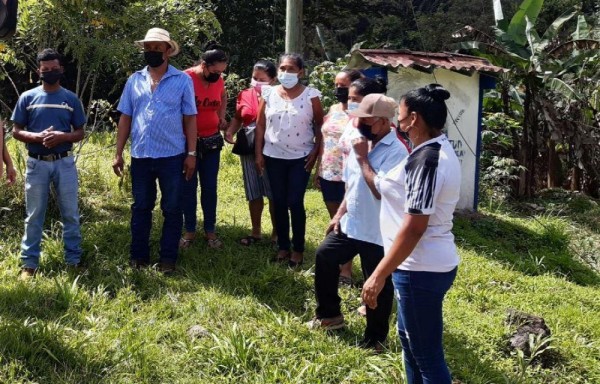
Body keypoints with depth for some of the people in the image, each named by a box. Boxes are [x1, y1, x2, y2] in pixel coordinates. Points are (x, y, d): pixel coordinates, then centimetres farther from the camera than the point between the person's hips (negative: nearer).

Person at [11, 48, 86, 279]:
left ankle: (74, 260, 15)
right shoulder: (27, 98, 2)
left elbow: (80, 133, 6)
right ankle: (29, 263, 12)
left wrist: (62, 136, -14)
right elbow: (17, 132, 3)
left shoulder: (71, 99, 4)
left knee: (70, 214, 6)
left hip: (64, 163, 1)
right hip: (37, 163, 0)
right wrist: (38, 137, -16)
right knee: (34, 216, 5)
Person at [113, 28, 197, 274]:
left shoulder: (182, 80, -2)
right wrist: (118, 153, 4)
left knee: (172, 210, 5)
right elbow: (125, 118, 8)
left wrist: (191, 153, -6)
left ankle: (168, 258, 15)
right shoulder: (134, 81, 6)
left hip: (172, 156, -3)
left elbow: (189, 119, -1)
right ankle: (138, 255, 23)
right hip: (140, 156, 3)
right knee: (140, 208, 12)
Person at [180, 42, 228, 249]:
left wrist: (222, 116, 8)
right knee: (188, 188, 5)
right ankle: (189, 231, 17)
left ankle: (210, 231, 18)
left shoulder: (219, 81, 0)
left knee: (209, 187, 8)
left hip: (212, 141, 4)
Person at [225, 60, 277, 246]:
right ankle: (256, 231, 24)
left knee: (273, 193, -1)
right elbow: (238, 118, 15)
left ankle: (276, 232, 11)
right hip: (249, 150, 5)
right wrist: (230, 132, 0)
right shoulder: (244, 95, 6)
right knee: (254, 193, 12)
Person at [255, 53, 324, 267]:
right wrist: (258, 153, 0)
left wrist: (316, 151, -8)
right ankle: (283, 246, 19)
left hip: (301, 158, -3)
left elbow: (320, 125, 0)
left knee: (295, 203, -3)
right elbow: (261, 125, 5)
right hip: (274, 157, 3)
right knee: (279, 203, 8)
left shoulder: (311, 96, -6)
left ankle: (298, 249, 9)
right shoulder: (269, 94, 1)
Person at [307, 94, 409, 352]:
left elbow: (380, 190, -31)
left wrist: (362, 158, -23)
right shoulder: (363, 142, 5)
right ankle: (330, 314, 34)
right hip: (350, 224, 9)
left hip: (378, 233, -8)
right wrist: (340, 214, 15)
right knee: (324, 256, 17)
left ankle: (375, 338, 24)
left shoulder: (396, 152, -21)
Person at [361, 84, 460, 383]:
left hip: (421, 269, -11)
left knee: (427, 353, 2)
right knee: (409, 336, 26)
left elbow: (414, 227, -26)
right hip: (430, 263, 11)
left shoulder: (425, 159, -23)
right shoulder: (439, 150, 9)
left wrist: (379, 274, -23)